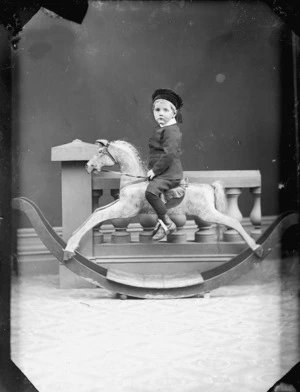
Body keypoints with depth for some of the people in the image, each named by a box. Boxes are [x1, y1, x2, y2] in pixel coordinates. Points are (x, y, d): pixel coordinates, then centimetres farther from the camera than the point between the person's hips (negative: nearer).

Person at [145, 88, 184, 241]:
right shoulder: (160, 129, 16)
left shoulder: (171, 131, -16)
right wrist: (153, 170, 18)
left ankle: (167, 223, -19)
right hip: (159, 172, 11)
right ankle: (161, 222, 29)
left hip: (169, 173, -11)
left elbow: (169, 154, -25)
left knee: (151, 191, -30)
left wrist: (155, 170, -20)